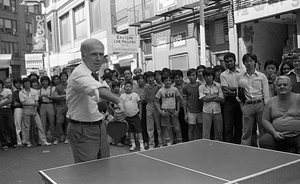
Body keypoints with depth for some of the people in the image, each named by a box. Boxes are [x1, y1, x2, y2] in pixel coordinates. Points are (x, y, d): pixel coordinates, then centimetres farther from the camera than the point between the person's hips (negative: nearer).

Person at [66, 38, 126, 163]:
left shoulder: (94, 75, 10)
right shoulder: (79, 74, -21)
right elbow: (99, 91, -42)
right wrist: (119, 101, -57)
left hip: (98, 126, 9)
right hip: (83, 131, -9)